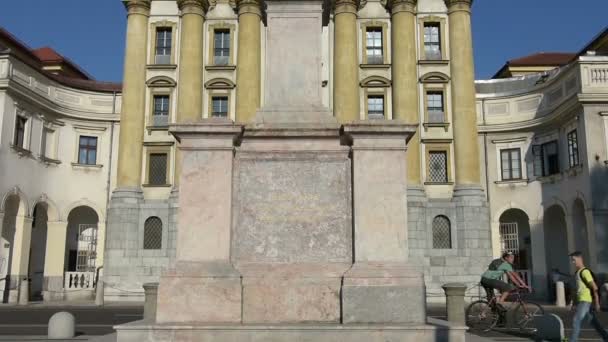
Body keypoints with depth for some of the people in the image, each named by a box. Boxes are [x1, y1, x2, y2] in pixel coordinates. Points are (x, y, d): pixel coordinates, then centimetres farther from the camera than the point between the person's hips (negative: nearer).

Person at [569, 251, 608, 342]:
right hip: (582, 301, 10)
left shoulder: (585, 271, -12)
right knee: (594, 322, 14)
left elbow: (594, 287, -17)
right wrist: (574, 303, 21)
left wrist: (597, 302, -19)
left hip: (586, 301, -10)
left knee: (576, 321, -12)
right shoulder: (578, 272, 17)